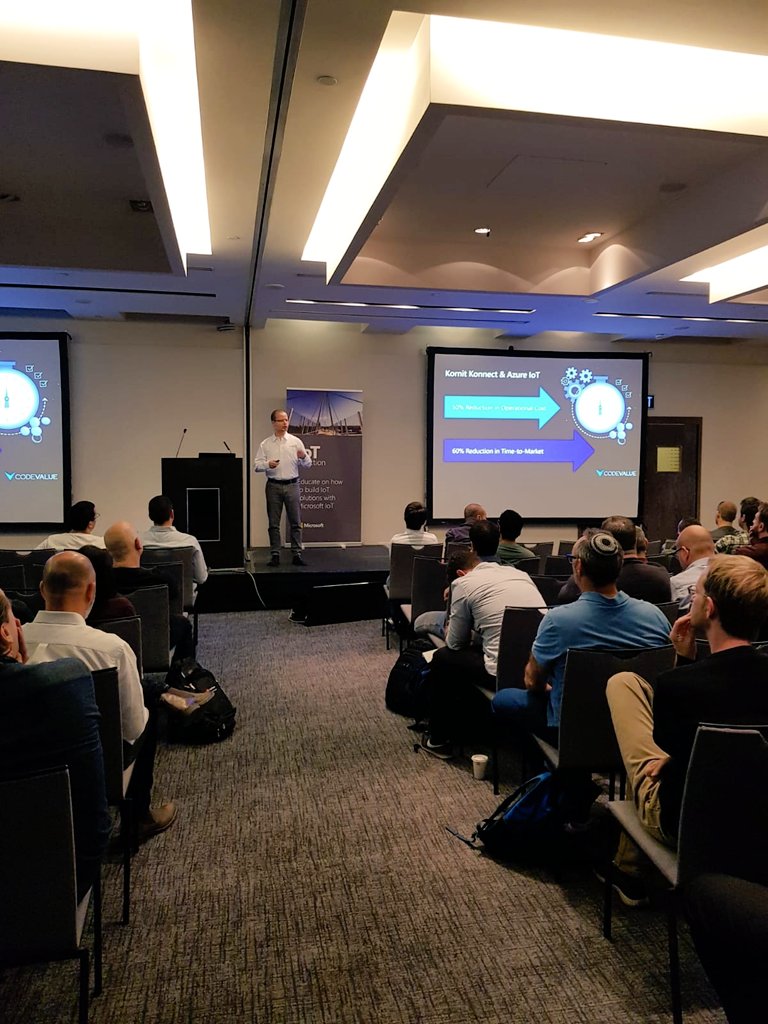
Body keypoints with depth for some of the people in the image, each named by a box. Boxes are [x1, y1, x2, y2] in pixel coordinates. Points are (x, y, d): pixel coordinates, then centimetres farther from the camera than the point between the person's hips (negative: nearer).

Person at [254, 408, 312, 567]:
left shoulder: (295, 441, 5)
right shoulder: (265, 444, 5)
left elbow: (308, 465, 4)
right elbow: (256, 465, 0)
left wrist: (304, 457, -18)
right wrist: (268, 464, -20)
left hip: (292, 485, 0)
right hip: (273, 486, 0)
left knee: (295, 522, 1)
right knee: (274, 523, 4)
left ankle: (297, 554, 5)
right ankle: (274, 555, 10)